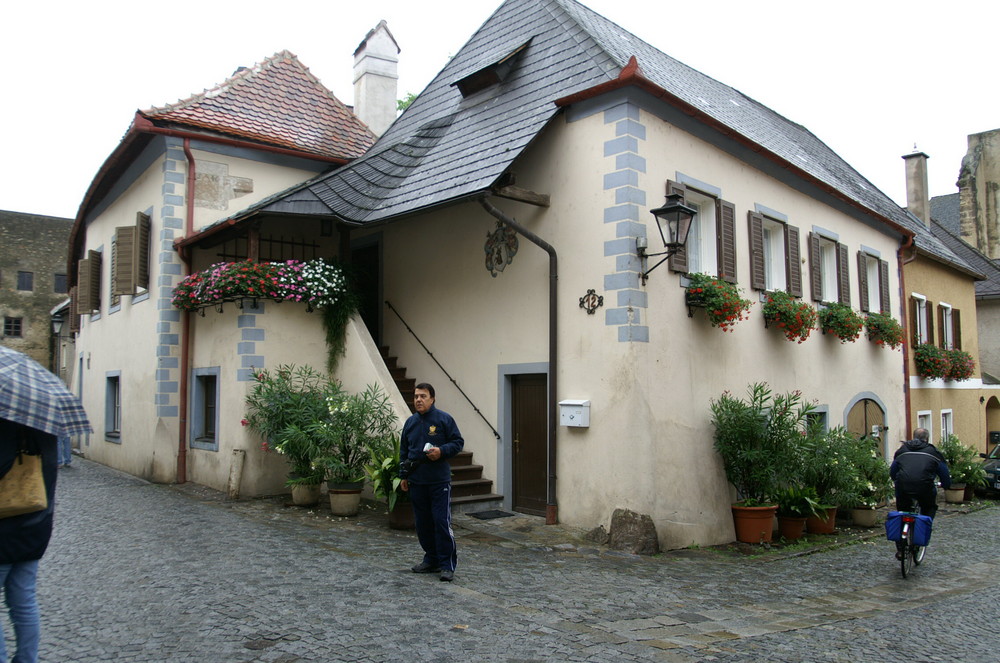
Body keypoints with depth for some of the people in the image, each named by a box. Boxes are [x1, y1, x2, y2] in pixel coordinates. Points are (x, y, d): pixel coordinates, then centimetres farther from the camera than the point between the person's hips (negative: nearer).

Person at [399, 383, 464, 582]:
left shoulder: (444, 419, -4)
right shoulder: (410, 422, 11)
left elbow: (458, 442, -1)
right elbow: (403, 451, 19)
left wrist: (442, 451, -18)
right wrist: (403, 476, 15)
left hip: (439, 481, -5)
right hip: (416, 482, 5)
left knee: (442, 522, -7)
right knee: (423, 524, 11)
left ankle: (447, 565, 2)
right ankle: (431, 560, 25)